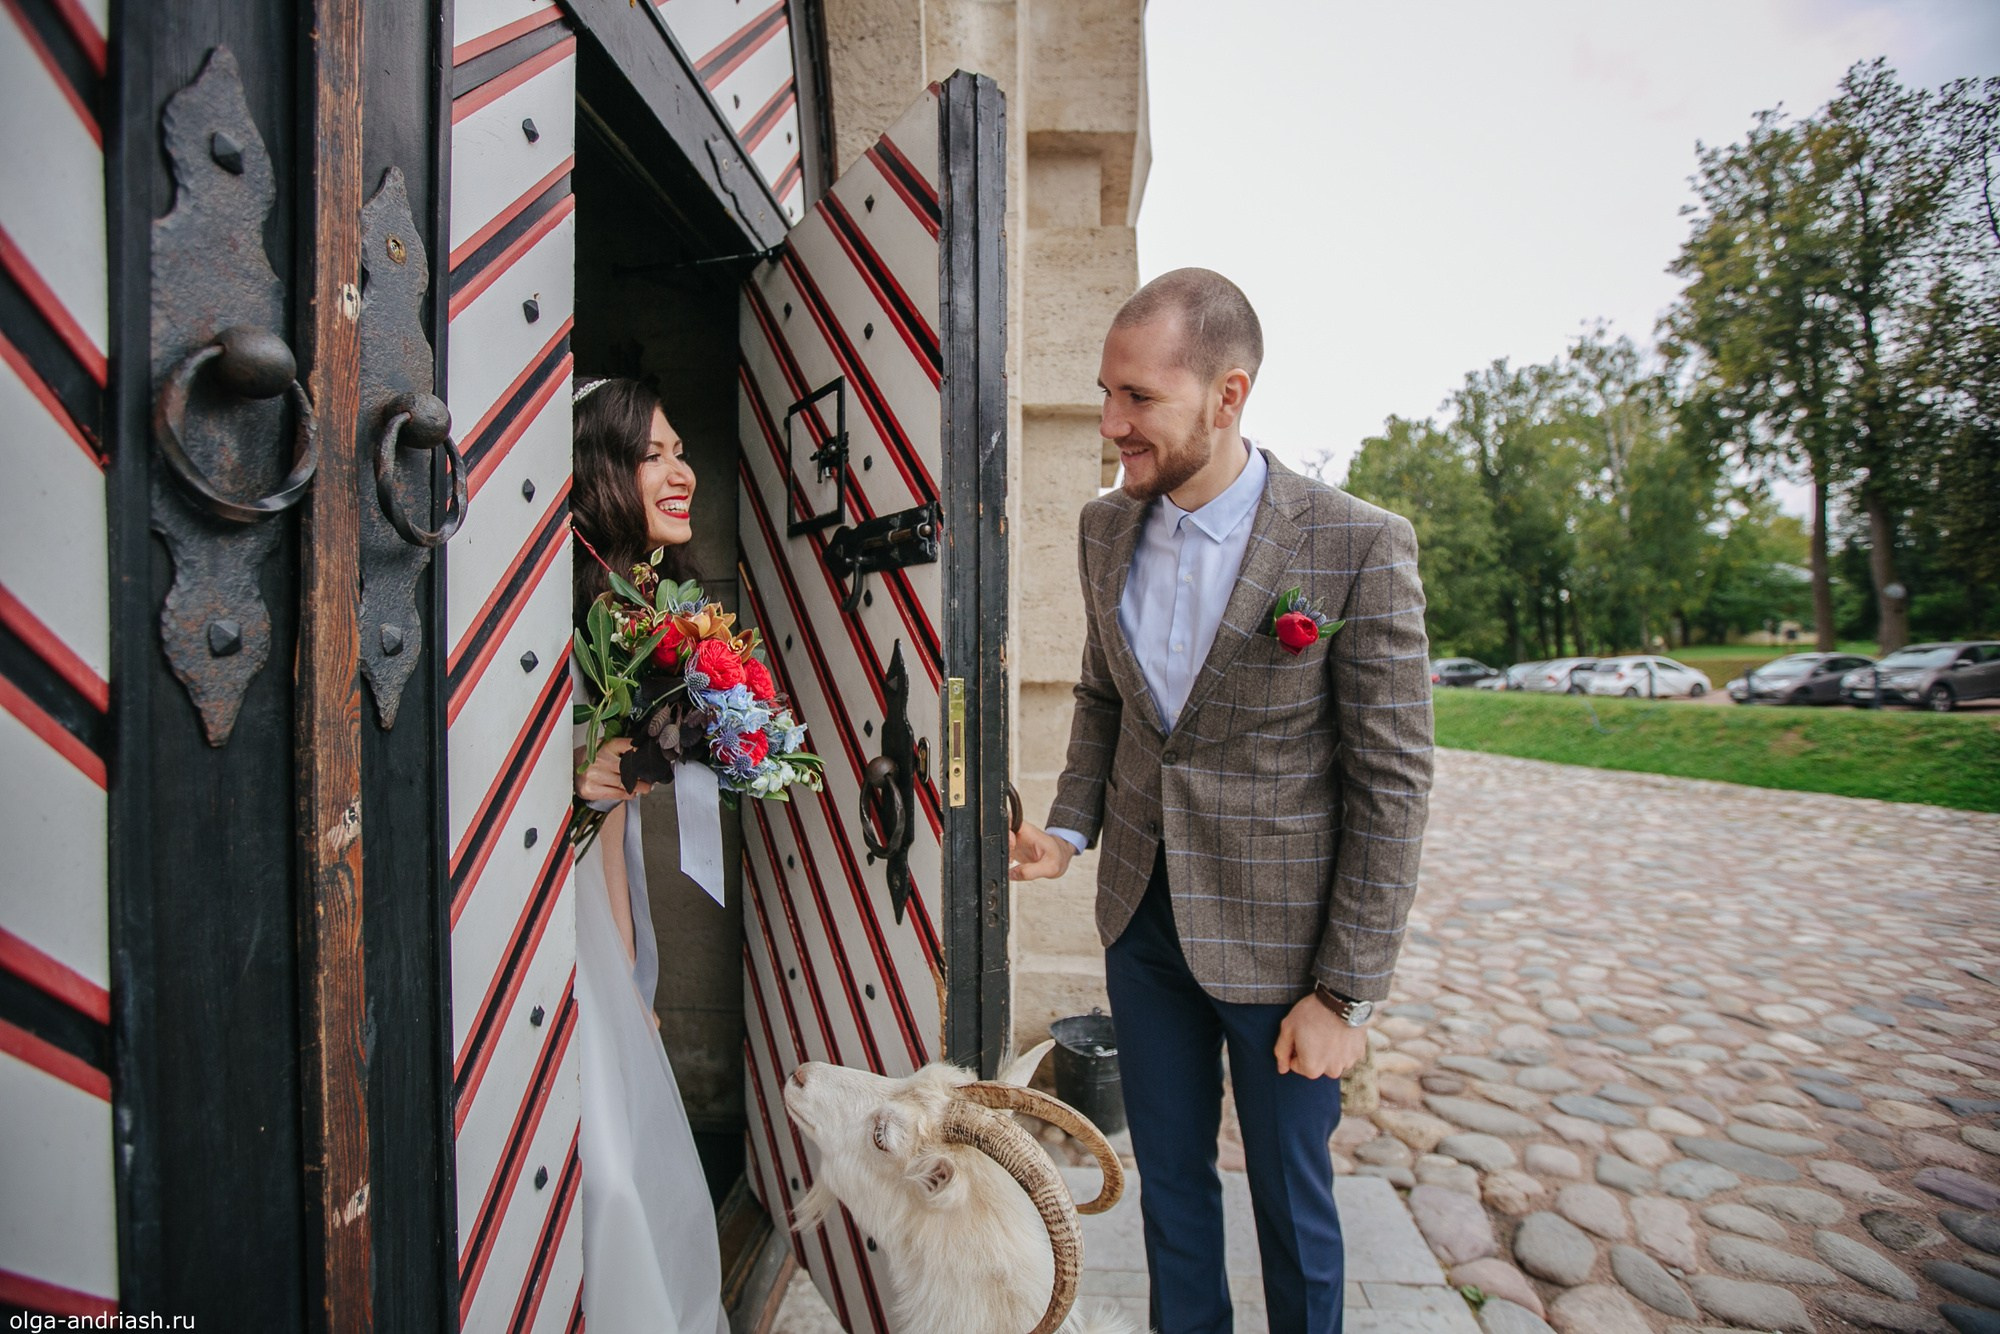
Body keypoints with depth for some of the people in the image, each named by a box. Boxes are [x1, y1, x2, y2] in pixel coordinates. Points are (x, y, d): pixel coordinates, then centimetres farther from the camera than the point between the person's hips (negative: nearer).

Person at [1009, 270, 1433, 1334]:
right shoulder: (1104, 528, -1)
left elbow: (1392, 783, -13)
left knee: (1293, 1204, 18)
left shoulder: (1358, 548, -17)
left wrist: (1346, 991, -11)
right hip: (1142, 915, 5)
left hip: (1280, 938, -4)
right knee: (1170, 1181, 22)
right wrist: (1069, 826, -4)